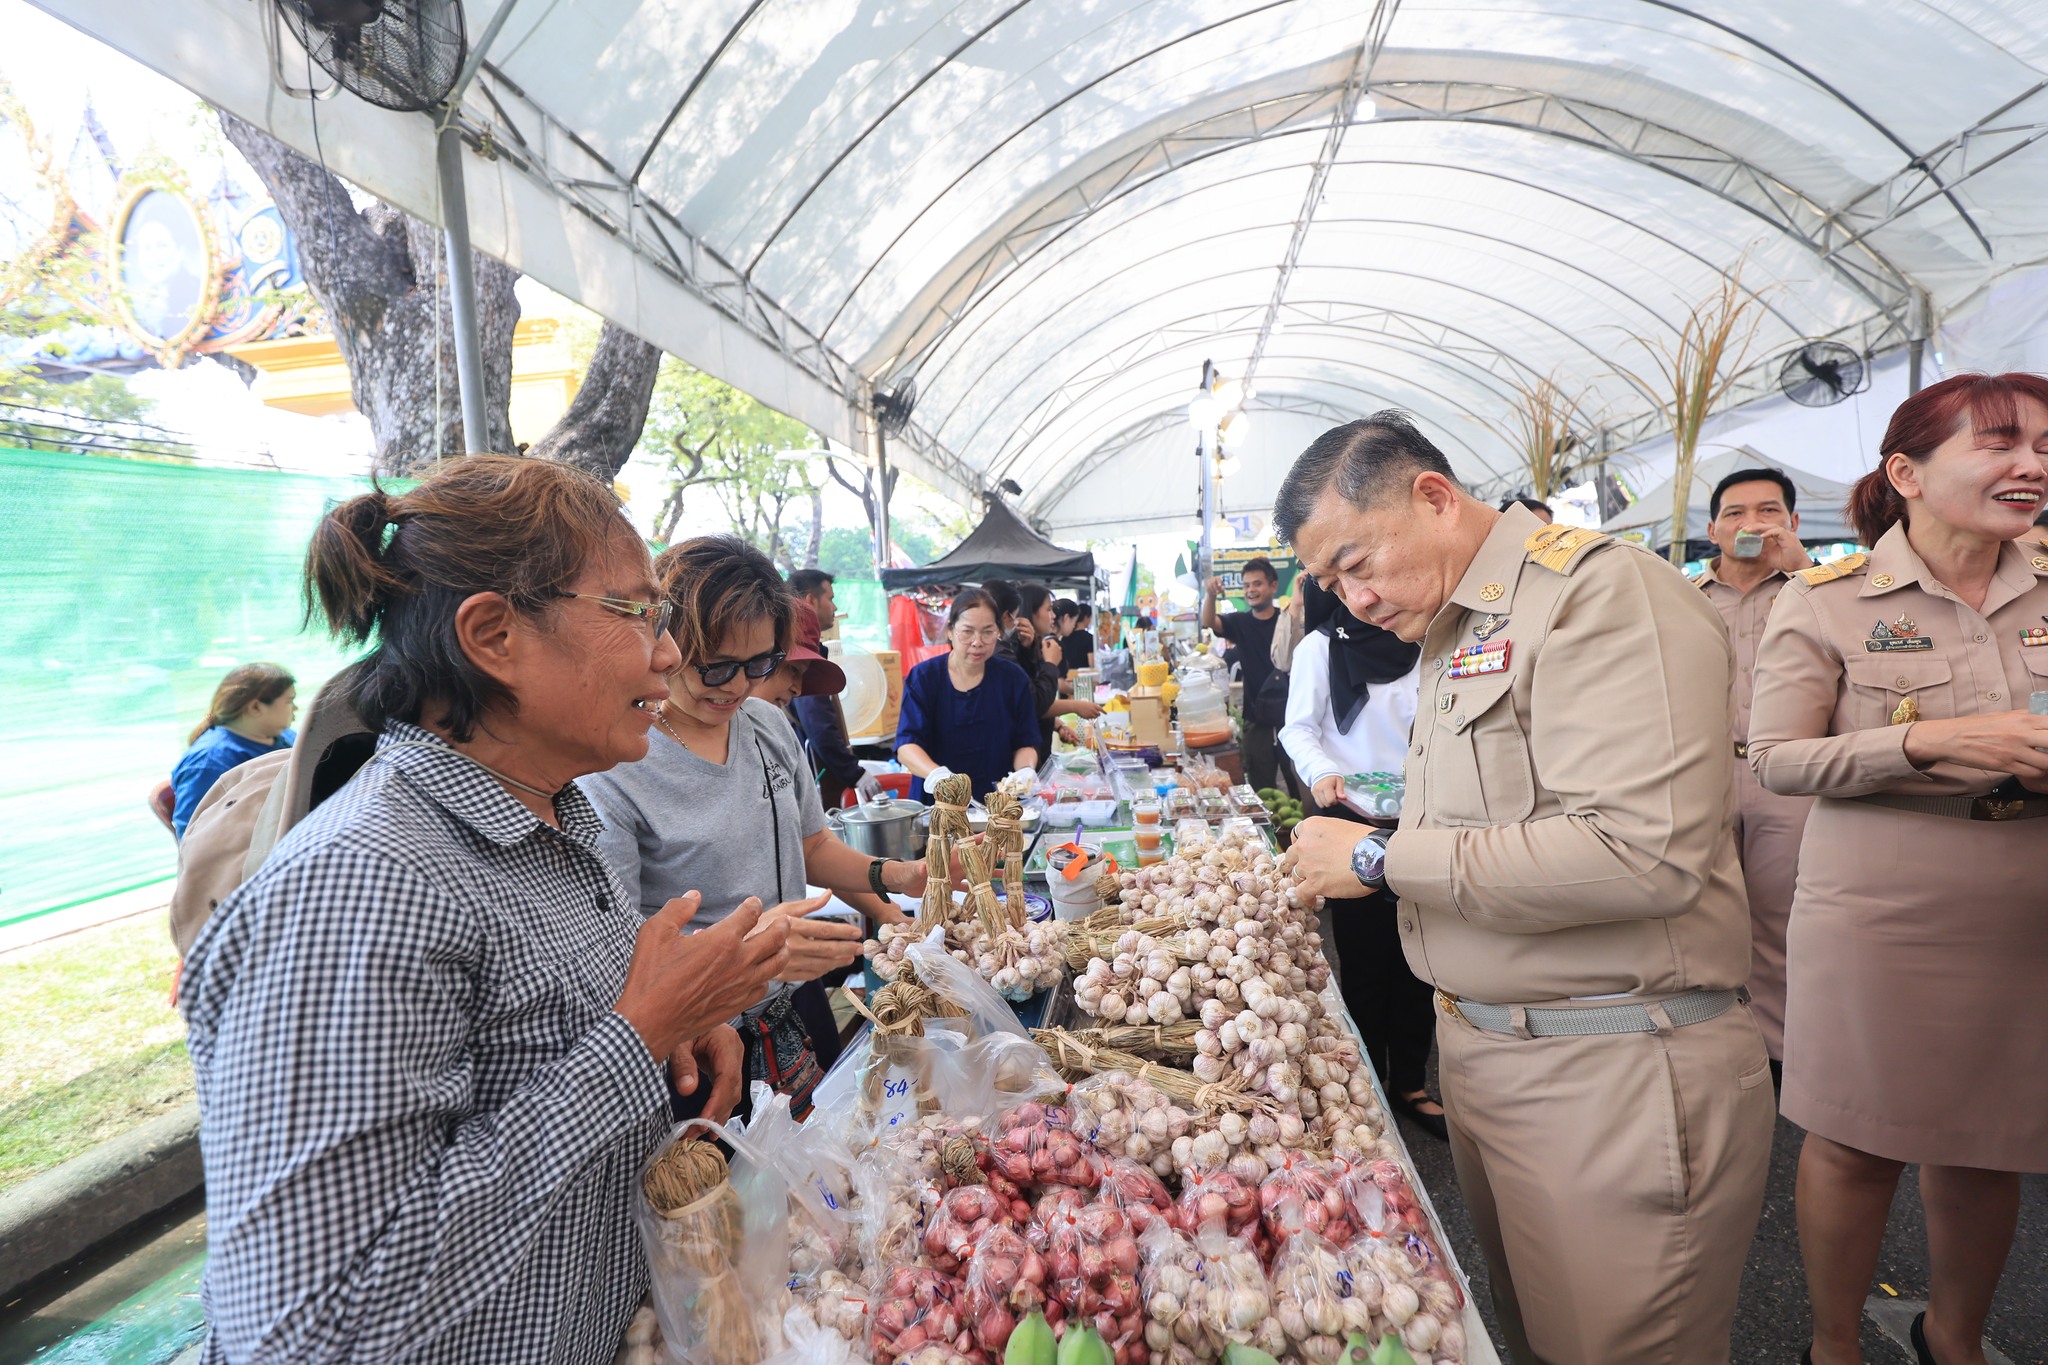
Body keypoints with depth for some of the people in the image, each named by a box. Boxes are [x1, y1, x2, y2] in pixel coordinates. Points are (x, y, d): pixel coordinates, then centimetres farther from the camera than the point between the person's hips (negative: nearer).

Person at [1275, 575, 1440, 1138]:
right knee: (1365, 958, 2)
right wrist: (1322, 773, -22)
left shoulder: (1421, 647, 9)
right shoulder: (1321, 647, -1)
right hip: (1352, 817, -3)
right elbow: (1299, 727, -3)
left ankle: (1409, 1081, 23)